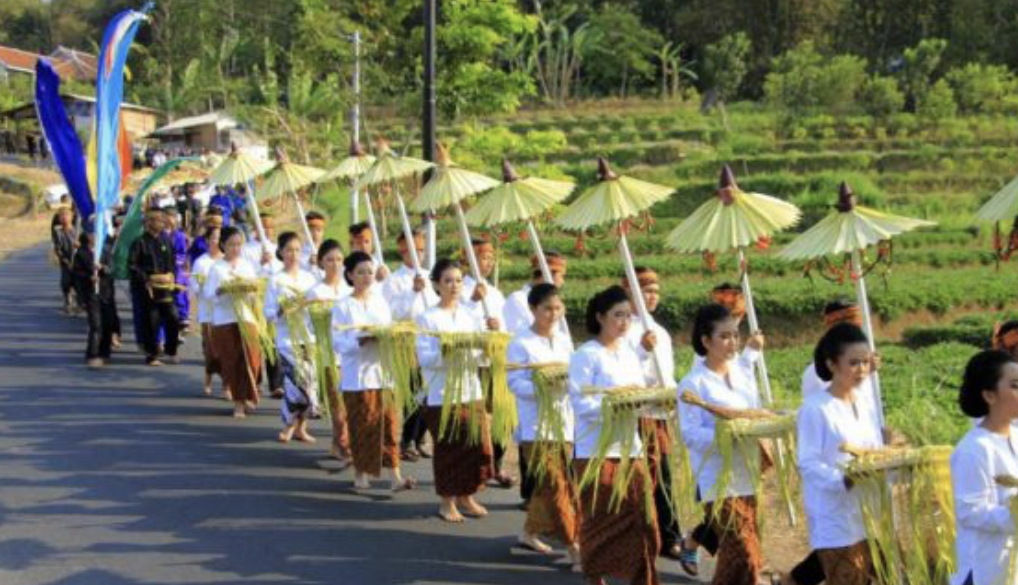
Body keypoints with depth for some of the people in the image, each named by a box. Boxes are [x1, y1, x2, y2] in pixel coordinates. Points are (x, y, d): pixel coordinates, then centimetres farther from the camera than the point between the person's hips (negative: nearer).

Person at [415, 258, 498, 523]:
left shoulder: (470, 316, 9)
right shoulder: (428, 319, -4)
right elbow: (425, 358, -12)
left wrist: (492, 332, -9)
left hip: (472, 391, 5)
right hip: (442, 394, -5)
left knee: (478, 446, 5)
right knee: (448, 449, 0)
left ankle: (466, 496, 23)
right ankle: (447, 501, 15)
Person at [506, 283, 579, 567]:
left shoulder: (565, 341, 11)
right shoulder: (521, 344, -8)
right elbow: (516, 383, -13)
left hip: (564, 423, 6)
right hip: (537, 427, -6)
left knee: (545, 487, 14)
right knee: (556, 487, -8)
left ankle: (529, 532, 32)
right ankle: (574, 548, -7)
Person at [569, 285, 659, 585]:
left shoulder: (629, 355, 14)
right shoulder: (585, 356, -7)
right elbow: (582, 405, -15)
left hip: (630, 447, 6)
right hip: (596, 451, -6)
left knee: (641, 517, 1)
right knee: (599, 521, 1)